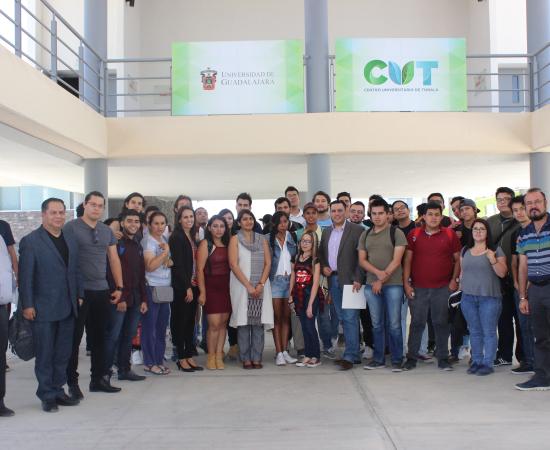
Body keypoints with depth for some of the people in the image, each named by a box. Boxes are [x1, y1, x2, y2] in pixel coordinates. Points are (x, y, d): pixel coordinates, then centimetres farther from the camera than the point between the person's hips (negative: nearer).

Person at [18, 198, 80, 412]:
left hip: (67, 308, 6)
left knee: (63, 354, 11)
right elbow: (25, 276, -8)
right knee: (45, 355, 4)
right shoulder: (30, 241, -5)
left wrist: (79, 296, 10)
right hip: (43, 309, -5)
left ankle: (58, 390, 23)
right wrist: (27, 305, -12)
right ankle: (47, 396, 15)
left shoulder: (71, 241, 13)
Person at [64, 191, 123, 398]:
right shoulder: (71, 228, -6)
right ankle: (72, 383, 12)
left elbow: (114, 259, 15)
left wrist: (119, 287, 10)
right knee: (74, 338, 3)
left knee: (99, 337, 13)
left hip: (102, 291, 6)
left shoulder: (107, 231, 12)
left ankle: (99, 379, 23)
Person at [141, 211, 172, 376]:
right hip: (152, 288, -7)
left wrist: (170, 261, 3)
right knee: (150, 327, -1)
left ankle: (159, 360, 18)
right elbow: (150, 266, -19)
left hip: (165, 288, 7)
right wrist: (165, 252, -14)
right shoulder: (147, 241, -8)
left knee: (162, 326, 9)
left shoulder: (164, 240, 14)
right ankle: (149, 363, 6)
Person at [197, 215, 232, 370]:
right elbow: (200, 269, -7)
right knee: (214, 324, -7)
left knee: (223, 323, 6)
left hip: (226, 288, 5)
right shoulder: (205, 244, -3)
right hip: (211, 287, -5)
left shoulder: (228, 244, 12)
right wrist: (202, 292, -12)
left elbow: (232, 266, 10)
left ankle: (219, 356, 14)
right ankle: (211, 357, 7)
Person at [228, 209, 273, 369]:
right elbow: (234, 265, -5)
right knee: (243, 323, -2)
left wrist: (261, 284, -8)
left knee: (258, 323, 0)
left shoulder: (262, 239, 13)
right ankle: (246, 359, 4)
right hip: (241, 286, -2)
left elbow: (268, 263, 6)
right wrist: (248, 286, -13)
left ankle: (257, 358, 6)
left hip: (260, 287, 2)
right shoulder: (235, 239, 4)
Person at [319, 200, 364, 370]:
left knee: (350, 318, -8)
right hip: (333, 279, 6)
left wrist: (357, 279, -16)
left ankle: (349, 356, -5)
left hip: (349, 279, -6)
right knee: (343, 318, 9)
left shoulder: (356, 230, -4)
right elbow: (321, 253, 22)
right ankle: (354, 354, 17)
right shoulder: (326, 232, 14)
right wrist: (323, 267, 2)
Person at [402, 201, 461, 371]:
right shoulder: (414, 235, 4)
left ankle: (443, 358, 16)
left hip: (442, 287, 0)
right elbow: (407, 260, 5)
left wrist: (454, 279, -1)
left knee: (441, 323, 6)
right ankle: (411, 358, 13)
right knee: (417, 322, 5)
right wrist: (406, 283, -1)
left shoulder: (450, 235, 3)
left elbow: (458, 259, 8)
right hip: (418, 287, 0)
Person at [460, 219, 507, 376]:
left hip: (489, 297, -4)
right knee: (474, 332, 11)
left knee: (489, 332, -2)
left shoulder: (496, 250, 0)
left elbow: (502, 273, -6)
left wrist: (492, 259, -20)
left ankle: (488, 363, 3)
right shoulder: (465, 250, 12)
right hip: (468, 298, 4)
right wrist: (461, 286, 13)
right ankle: (476, 361, 19)